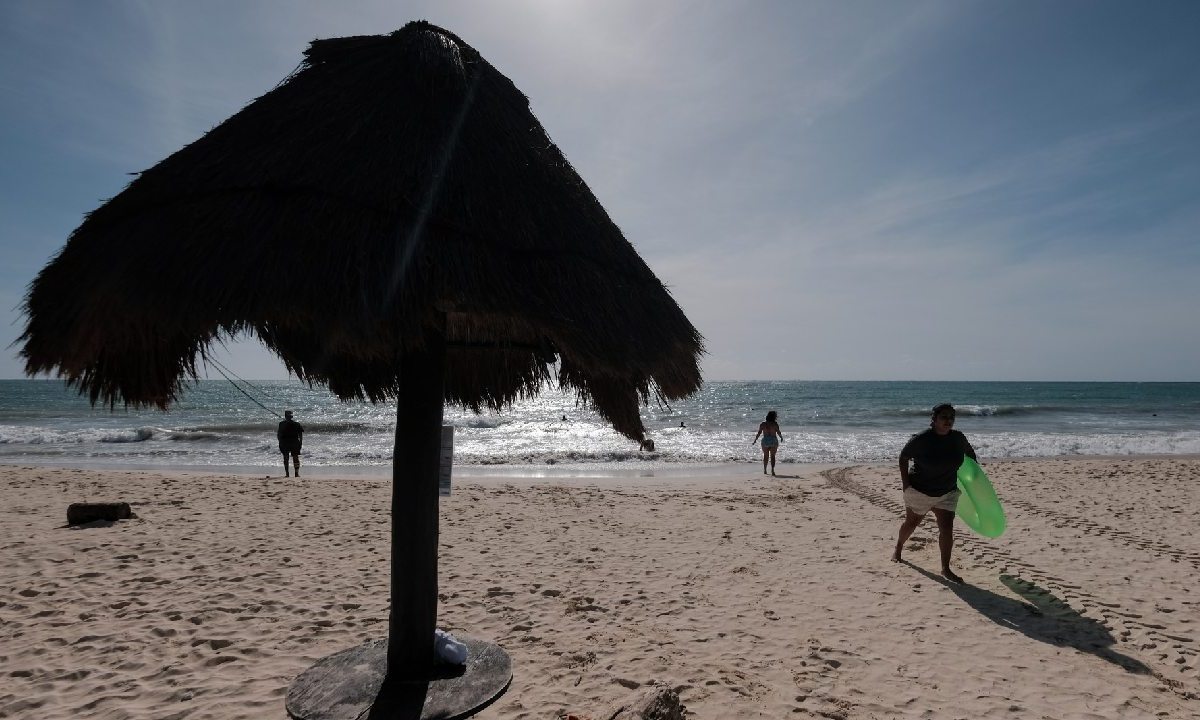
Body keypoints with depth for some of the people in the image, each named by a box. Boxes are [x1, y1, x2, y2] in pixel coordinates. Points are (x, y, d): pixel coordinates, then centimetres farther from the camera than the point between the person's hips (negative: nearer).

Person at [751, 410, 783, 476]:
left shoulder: (762, 423, -2)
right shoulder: (775, 424, -7)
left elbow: (759, 432, -5)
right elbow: (778, 432, -9)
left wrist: (755, 440, 2)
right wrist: (781, 437, 10)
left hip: (765, 441, 2)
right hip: (773, 441, -2)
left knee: (765, 456, 16)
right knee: (772, 456, 4)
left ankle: (764, 470, 20)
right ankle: (772, 470, -9)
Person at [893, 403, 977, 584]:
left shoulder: (958, 438, -9)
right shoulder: (921, 440, -21)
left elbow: (969, 452, 14)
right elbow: (903, 457, -9)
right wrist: (905, 482, -13)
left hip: (947, 493, 3)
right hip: (919, 490, -3)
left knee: (947, 528, -7)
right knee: (911, 523, 16)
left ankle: (946, 569, 2)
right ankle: (898, 548, 43)